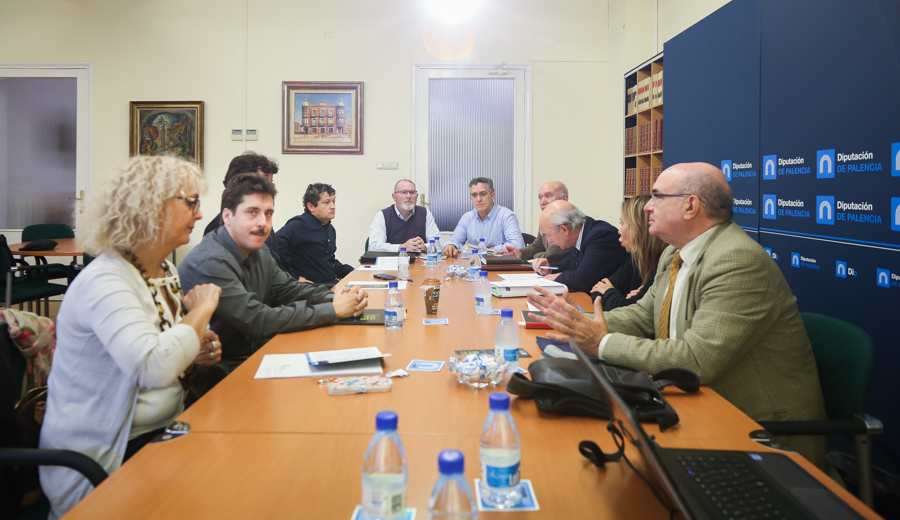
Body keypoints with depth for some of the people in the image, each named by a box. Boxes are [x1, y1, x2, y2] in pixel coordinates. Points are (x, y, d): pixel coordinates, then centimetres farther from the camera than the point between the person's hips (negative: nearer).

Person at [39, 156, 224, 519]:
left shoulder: (165, 272, 8)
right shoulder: (105, 282, -19)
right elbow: (153, 369, -35)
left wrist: (195, 354, 0)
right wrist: (201, 311, -19)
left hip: (166, 428, 8)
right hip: (106, 460, -8)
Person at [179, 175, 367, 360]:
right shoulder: (210, 262, -23)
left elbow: (290, 289, 9)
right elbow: (260, 321, -27)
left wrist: (336, 298, -11)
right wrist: (333, 309, -22)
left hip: (256, 353, 8)